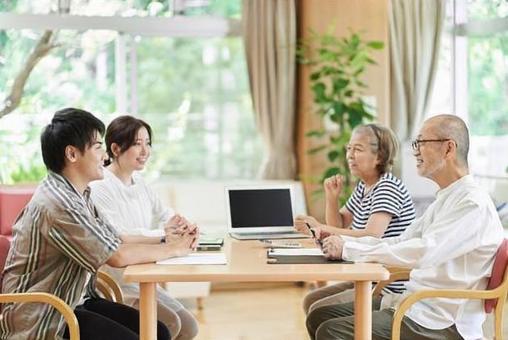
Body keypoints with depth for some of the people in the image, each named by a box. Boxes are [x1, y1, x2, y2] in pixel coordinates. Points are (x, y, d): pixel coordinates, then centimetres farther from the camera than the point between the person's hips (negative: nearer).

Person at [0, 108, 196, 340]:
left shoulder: (78, 194, 10)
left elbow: (118, 241, 10)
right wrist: (175, 249, -11)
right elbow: (118, 256, -23)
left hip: (73, 302, 9)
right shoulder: (57, 203, -23)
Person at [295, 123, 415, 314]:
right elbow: (339, 226, 22)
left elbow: (372, 236, -30)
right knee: (311, 300, 10)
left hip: (391, 289, -10)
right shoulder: (363, 187, 13)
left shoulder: (388, 187, -17)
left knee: (320, 310, -16)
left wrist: (320, 228, -29)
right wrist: (332, 197, 4)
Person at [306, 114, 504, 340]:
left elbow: (422, 253, -29)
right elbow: (401, 242, 16)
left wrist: (348, 249, -23)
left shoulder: (474, 204, -17)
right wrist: (340, 241, 3)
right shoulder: (445, 200, 16)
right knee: (320, 317, 4)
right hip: (414, 303, 10)